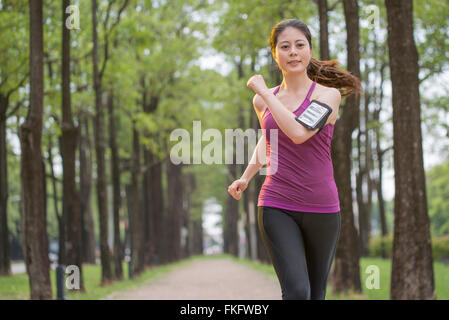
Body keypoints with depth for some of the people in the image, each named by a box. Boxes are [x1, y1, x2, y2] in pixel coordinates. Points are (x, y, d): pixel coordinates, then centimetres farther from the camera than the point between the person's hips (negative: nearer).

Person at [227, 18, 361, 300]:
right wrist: (246, 177, 15)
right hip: (277, 207, 1)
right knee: (296, 291, -18)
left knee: (316, 293, 10)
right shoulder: (263, 100, 7)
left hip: (322, 207, -1)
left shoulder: (328, 94, -4)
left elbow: (299, 133, -22)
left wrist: (264, 91, -13)